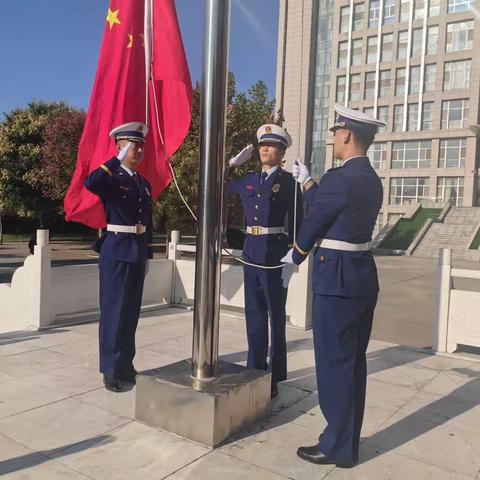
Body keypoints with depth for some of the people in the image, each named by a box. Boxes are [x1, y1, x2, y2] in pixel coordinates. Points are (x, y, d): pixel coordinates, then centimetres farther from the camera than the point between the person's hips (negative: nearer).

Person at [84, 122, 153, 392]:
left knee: (131, 312, 11)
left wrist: (147, 254, 15)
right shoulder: (111, 178, -4)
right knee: (114, 312, -1)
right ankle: (111, 370, 9)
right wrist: (117, 161, -19)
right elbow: (91, 184, -29)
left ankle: (126, 366, 22)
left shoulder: (144, 183, 16)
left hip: (138, 253, 7)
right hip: (117, 252, -6)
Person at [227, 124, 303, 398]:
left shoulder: (289, 182, -3)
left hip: (275, 254, -5)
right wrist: (234, 162, 17)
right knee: (254, 314, 13)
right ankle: (255, 371, 26)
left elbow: (298, 221, -7)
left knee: (276, 316, 4)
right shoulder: (249, 181, 13)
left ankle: (274, 377, 14)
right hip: (251, 253, 6)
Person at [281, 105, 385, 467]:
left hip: (337, 279, -10)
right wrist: (307, 182, 29)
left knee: (334, 362, 2)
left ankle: (338, 448, 15)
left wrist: (296, 255, 10)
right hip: (362, 275, 10)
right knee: (354, 361, 15)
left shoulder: (341, 178, -17)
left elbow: (314, 220, -7)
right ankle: (348, 441, 29)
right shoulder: (372, 180, 12)